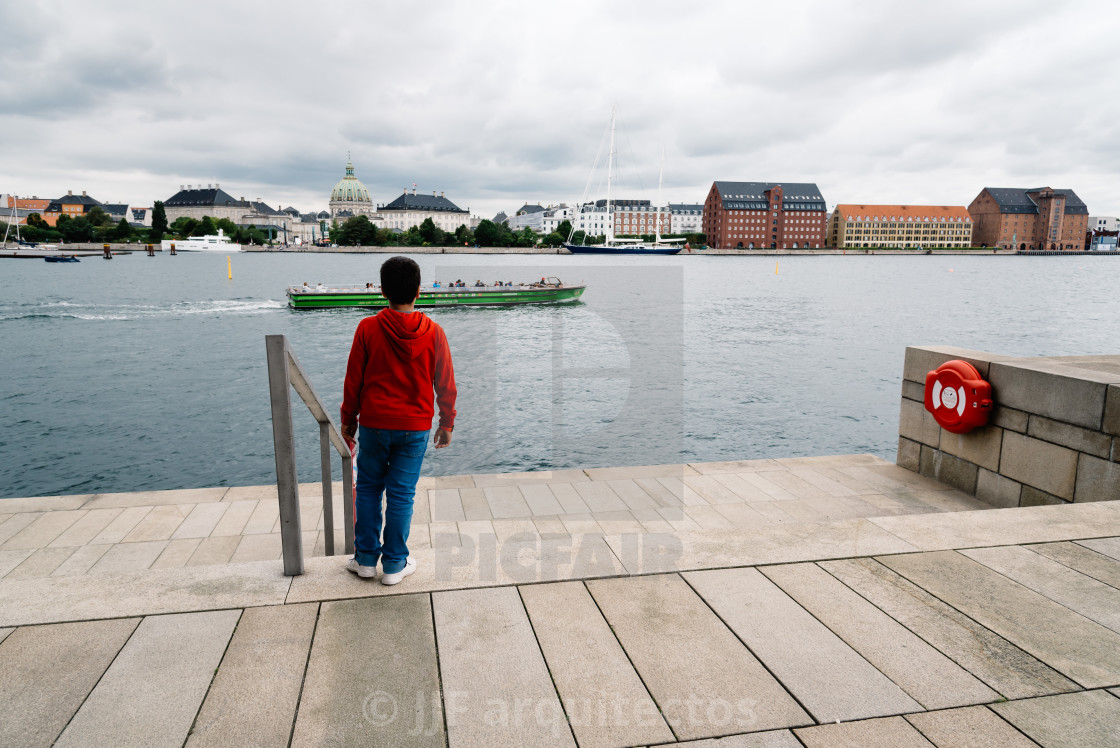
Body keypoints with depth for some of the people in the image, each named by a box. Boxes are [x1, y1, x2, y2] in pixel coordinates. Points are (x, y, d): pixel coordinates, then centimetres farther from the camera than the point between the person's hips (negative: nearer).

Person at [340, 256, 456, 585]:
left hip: (374, 424, 0)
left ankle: (366, 558, 24)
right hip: (416, 428, 0)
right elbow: (445, 384, 0)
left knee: (368, 488, 16)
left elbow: (353, 380, -2)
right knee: (401, 495, 8)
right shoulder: (433, 332, -6)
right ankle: (394, 565, 18)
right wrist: (447, 424, 12)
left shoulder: (368, 328, -8)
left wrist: (348, 419, 11)